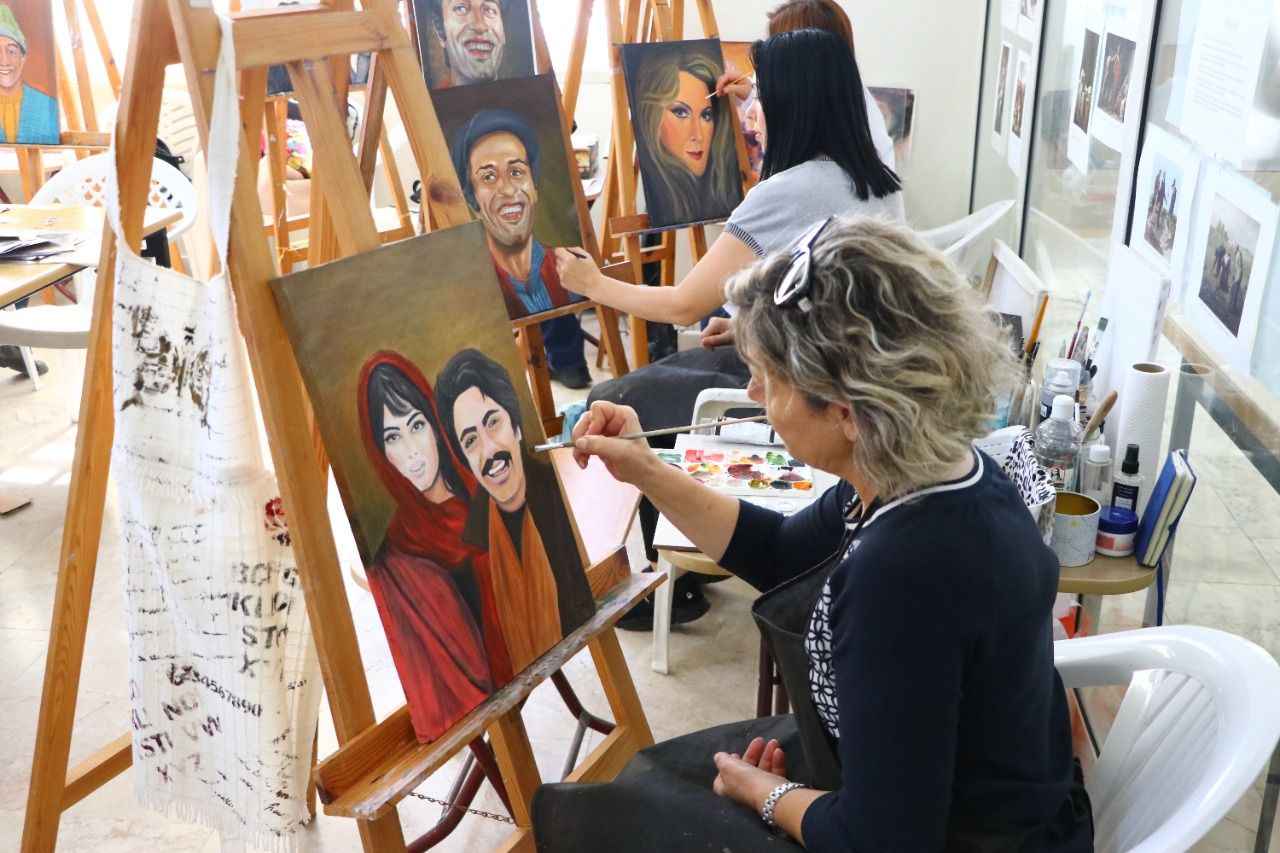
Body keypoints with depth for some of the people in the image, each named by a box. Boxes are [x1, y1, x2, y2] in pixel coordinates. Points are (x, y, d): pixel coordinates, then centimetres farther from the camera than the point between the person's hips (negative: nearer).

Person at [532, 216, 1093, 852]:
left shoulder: (905, 572, -38)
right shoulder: (937, 469, -9)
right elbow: (779, 554, 9)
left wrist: (764, 792, -10)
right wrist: (646, 472, 2)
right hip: (943, 783, 8)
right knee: (658, 773, 26)